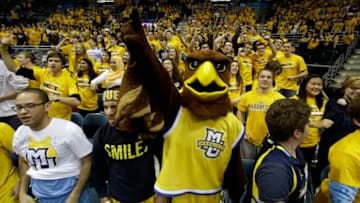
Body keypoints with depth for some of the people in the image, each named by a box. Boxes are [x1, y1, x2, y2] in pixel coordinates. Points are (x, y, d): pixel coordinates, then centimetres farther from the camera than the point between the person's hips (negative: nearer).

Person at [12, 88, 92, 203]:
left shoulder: (69, 130, -19)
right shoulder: (20, 133, -1)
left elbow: (87, 162, -13)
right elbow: (24, 161, 16)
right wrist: (22, 193, 8)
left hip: (69, 192, -5)